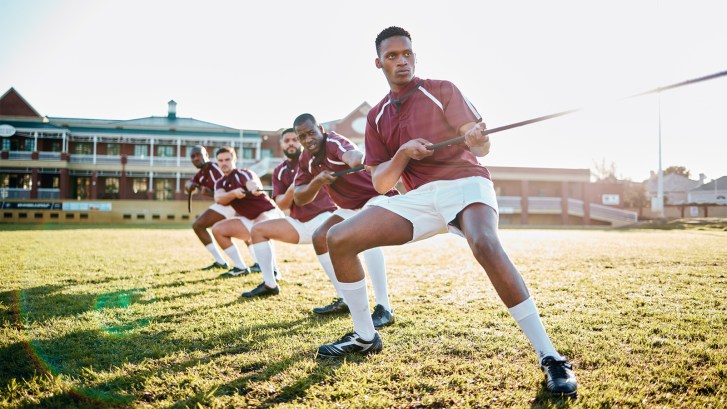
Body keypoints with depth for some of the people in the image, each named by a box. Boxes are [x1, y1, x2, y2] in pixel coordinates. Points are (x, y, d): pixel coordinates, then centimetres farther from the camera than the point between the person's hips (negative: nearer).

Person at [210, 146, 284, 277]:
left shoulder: (243, 174, -12)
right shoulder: (220, 183, 8)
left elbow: (253, 183, -37)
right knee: (218, 229, 3)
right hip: (251, 220, 8)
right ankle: (240, 268, 9)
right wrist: (234, 193, -38)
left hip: (269, 213, -8)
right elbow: (219, 199, -16)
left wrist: (254, 188, -63)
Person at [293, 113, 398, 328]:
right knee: (321, 239, 7)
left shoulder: (334, 142, -28)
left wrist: (356, 158, -80)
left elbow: (352, 154, -54)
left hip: (378, 195, -9)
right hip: (351, 206, 9)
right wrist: (318, 181, -26)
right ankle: (346, 300, 19)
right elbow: (299, 199, -6)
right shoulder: (306, 159, -4)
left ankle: (384, 309, -32)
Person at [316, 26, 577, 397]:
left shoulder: (441, 91, 5)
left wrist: (476, 140, -27)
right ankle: (365, 336, 11)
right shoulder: (376, 116, 15)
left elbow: (482, 148, -2)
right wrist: (403, 153, -12)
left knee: (485, 244, -37)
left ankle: (550, 358, -28)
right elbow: (381, 183, 8)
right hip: (420, 197, 4)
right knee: (338, 239, -6)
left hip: (464, 181, -4)